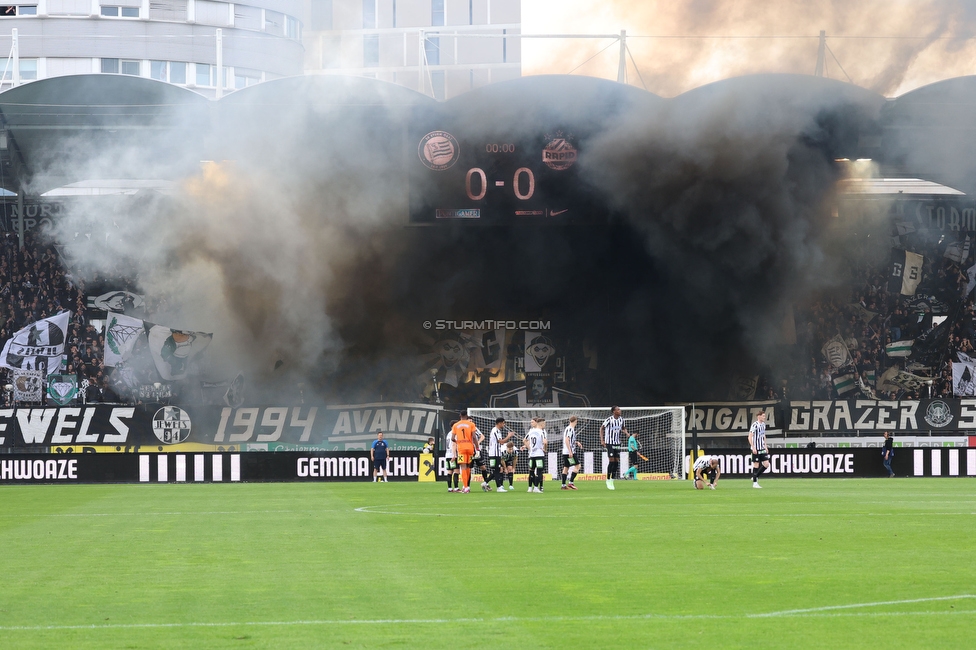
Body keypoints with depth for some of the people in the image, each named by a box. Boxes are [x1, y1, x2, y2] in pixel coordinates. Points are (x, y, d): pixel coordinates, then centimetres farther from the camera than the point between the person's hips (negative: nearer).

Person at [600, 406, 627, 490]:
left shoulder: (621, 419, 3)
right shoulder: (609, 420, -13)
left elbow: (623, 428, 19)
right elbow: (601, 428, -6)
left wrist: (626, 432, -4)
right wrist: (602, 440, -12)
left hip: (617, 443, 6)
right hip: (609, 443, -6)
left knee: (616, 462, 3)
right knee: (611, 461, -10)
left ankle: (612, 480, 13)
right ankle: (608, 481, 0)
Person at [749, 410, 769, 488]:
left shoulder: (763, 424, 10)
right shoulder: (755, 425, -13)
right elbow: (750, 437, -15)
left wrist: (765, 447, 17)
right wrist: (753, 448, -19)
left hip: (762, 449, 7)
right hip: (756, 449, -7)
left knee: (766, 464, 2)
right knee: (756, 465, -2)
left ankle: (756, 477, 19)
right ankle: (755, 483, 6)